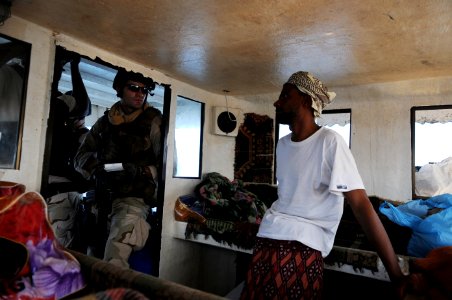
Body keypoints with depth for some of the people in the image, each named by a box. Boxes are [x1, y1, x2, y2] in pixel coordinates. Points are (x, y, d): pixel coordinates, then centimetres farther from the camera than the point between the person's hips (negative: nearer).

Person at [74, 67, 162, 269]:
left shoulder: (153, 122, -1)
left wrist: (140, 171, -21)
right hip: (102, 199, 5)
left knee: (114, 260, -20)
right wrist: (95, 164, -9)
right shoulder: (105, 121, 13)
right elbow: (80, 156, 13)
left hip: (133, 199, -5)